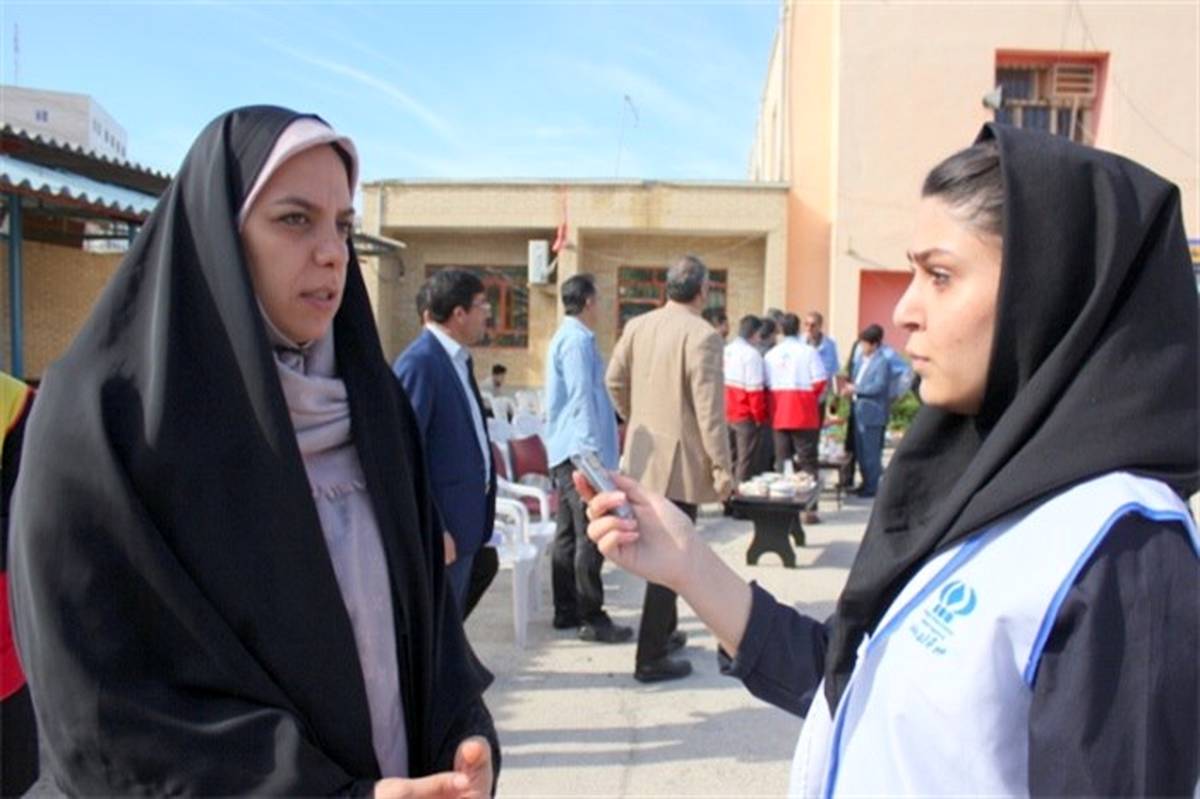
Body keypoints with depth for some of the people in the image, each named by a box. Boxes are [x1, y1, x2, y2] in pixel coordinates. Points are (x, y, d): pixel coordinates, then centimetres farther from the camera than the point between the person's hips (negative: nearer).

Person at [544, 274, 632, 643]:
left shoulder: (566, 337, 17)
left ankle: (566, 612, 21)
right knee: (590, 537, -6)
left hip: (566, 450, 11)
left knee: (568, 534, 13)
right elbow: (582, 399, -20)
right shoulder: (577, 340, -14)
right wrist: (592, 451, -21)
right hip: (581, 450, -11)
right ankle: (592, 619, 0)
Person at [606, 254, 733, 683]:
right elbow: (709, 408, -18)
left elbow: (615, 380, 9)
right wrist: (722, 467, -12)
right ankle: (651, 658, 9)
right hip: (681, 460, -7)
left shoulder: (636, 326, 4)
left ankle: (664, 630, 38)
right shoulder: (702, 335, -17)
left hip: (643, 455, 7)